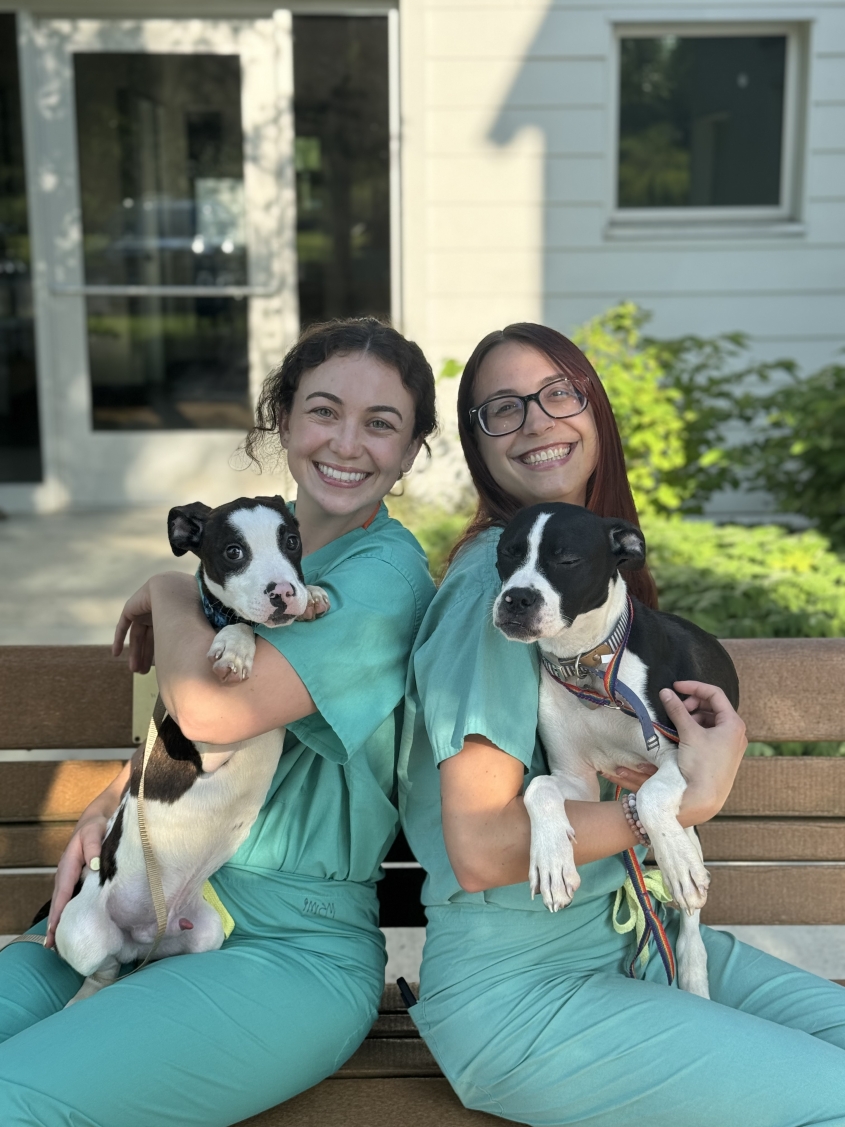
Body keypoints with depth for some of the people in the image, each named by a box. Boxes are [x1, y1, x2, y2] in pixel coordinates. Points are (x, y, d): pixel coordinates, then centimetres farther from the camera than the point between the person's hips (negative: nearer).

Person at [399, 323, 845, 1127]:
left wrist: (672, 765, -6)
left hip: (622, 933, 8)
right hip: (517, 989, -8)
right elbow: (479, 849, -23)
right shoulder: (495, 578, -18)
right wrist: (691, 799, -20)